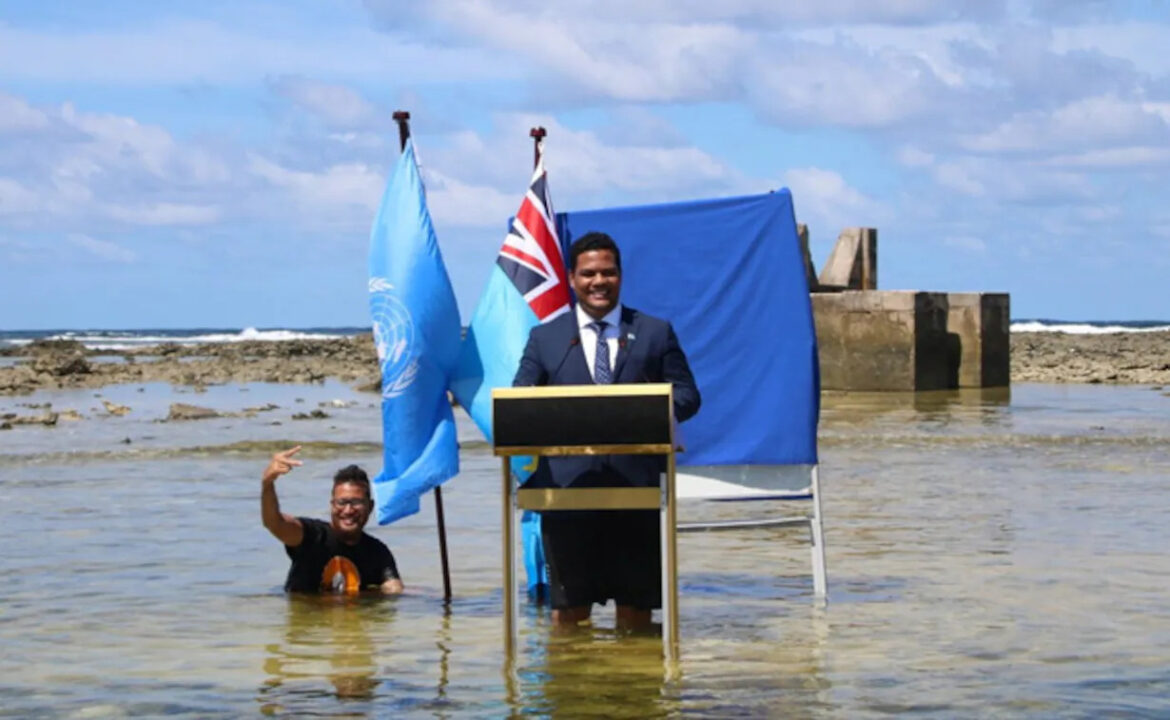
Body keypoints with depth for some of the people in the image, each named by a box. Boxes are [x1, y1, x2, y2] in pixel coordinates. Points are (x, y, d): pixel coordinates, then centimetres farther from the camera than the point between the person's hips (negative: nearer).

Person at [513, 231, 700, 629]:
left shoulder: (656, 333, 14)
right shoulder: (545, 338, 14)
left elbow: (687, 395, 9)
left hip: (637, 484, 0)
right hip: (568, 485, 0)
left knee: (636, 608, 4)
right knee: (567, 612, 0)